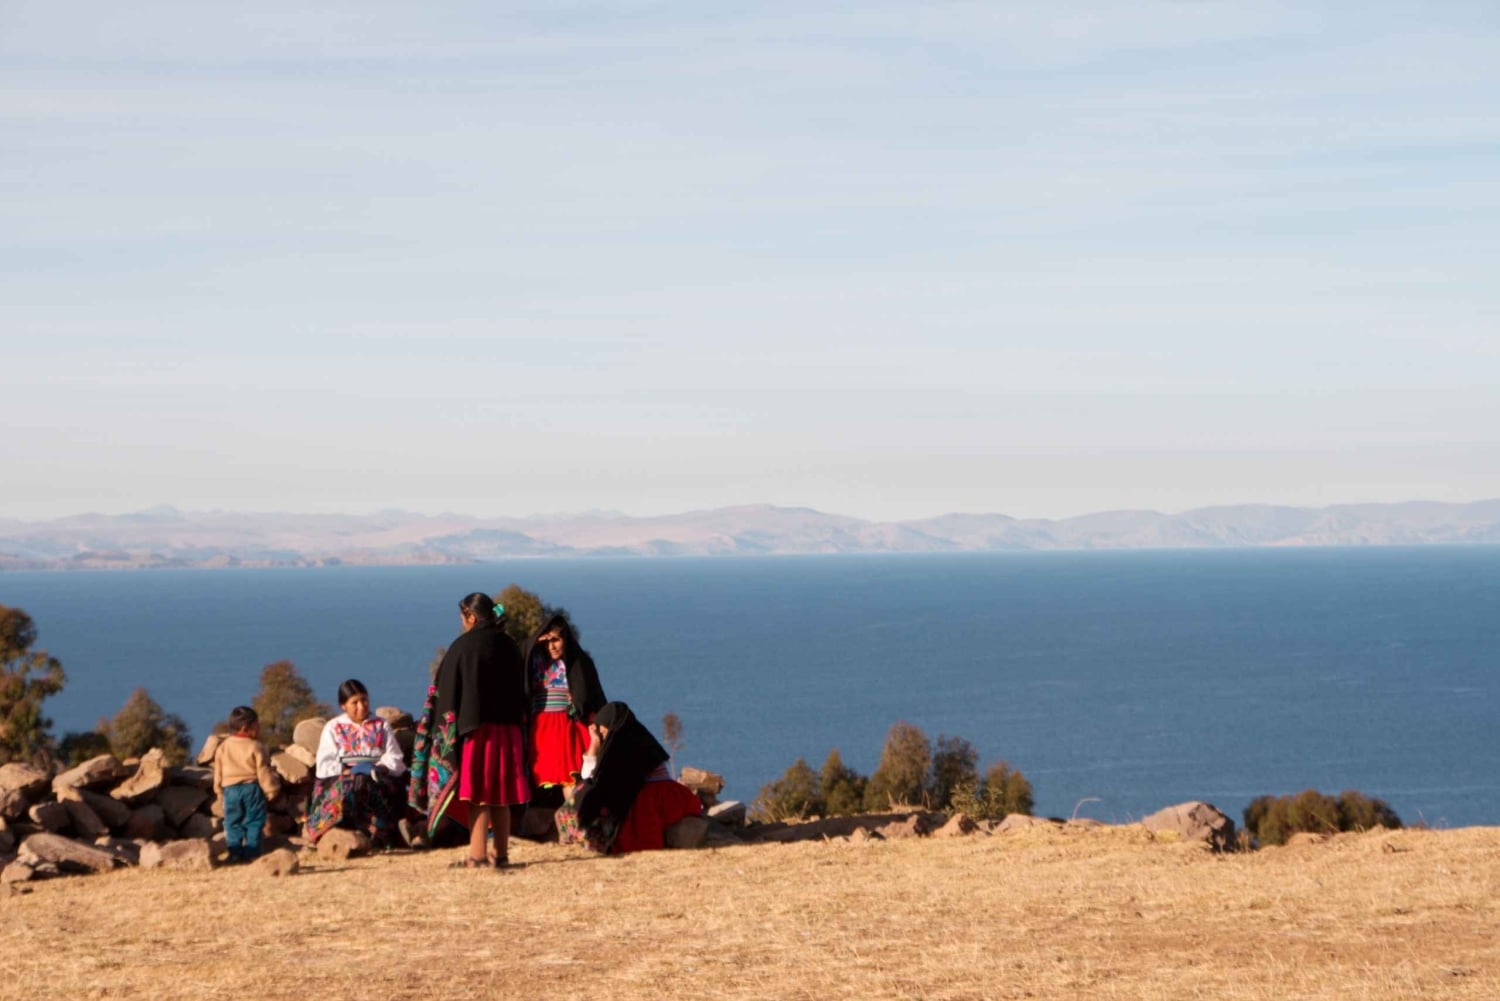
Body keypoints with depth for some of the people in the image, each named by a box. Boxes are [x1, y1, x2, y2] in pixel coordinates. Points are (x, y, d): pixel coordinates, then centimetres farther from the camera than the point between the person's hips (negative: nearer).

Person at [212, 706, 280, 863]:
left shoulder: (223, 747, 4)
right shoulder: (256, 747, -11)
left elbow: (218, 773, 9)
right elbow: (263, 772, -9)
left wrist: (219, 792, 18)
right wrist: (271, 790, 2)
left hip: (230, 789, 3)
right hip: (252, 788, -3)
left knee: (233, 822, 8)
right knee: (254, 822, 4)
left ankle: (235, 853, 1)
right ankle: (252, 852, 0)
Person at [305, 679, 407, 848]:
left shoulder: (381, 726, 21)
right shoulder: (333, 727, 17)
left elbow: (395, 759, 9)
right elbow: (324, 766, 4)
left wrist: (377, 768, -12)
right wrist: (347, 771, -14)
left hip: (377, 778, 1)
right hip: (339, 780, 0)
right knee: (349, 785, -37)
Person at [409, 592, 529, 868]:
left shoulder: (464, 646, -9)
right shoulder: (509, 647, 9)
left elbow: (447, 692, -8)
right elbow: (520, 691, 14)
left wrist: (450, 730, -1)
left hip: (474, 730, -6)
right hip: (508, 729, 6)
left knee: (477, 793, -5)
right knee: (499, 794, 10)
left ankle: (478, 855, -8)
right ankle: (502, 853, 11)